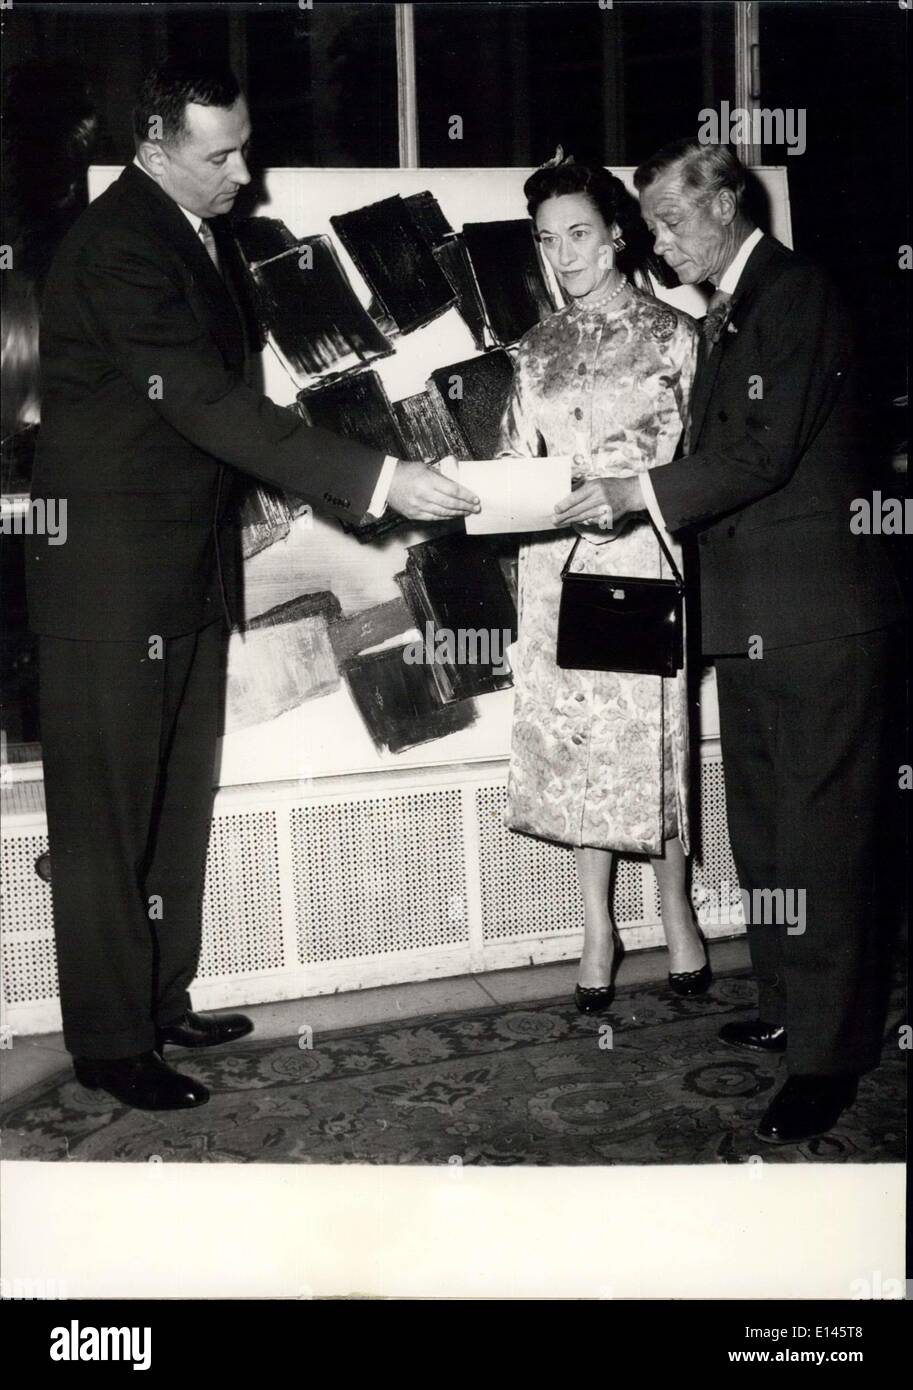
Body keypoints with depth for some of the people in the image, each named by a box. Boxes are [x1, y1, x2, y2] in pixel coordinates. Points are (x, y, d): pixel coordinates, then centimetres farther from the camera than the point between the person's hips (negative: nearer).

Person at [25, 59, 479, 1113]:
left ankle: (163, 1000, 30)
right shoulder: (117, 245, -18)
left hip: (190, 565, 9)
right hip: (110, 573, -9)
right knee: (108, 815, 1)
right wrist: (374, 479, -31)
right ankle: (109, 1043, 14)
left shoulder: (199, 230, 11)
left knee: (178, 800, 16)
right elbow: (206, 404, -27)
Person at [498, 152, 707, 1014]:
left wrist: (631, 496, -18)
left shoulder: (671, 334, 2)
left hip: (639, 556, -4)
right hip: (554, 564, 4)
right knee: (572, 742, 5)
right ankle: (596, 931, 16)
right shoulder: (539, 347, 13)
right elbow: (518, 456, 11)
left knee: (648, 737, 0)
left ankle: (677, 917, 18)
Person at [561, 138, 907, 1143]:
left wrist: (644, 491, -14)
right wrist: (635, 492, 3)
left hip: (816, 616, -10)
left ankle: (828, 1057, 5)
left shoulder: (795, 294, -9)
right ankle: (787, 1011, 29)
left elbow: (768, 452, -18)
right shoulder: (725, 313, 19)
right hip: (749, 616, 10)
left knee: (821, 835, -4)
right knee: (763, 829, 16)